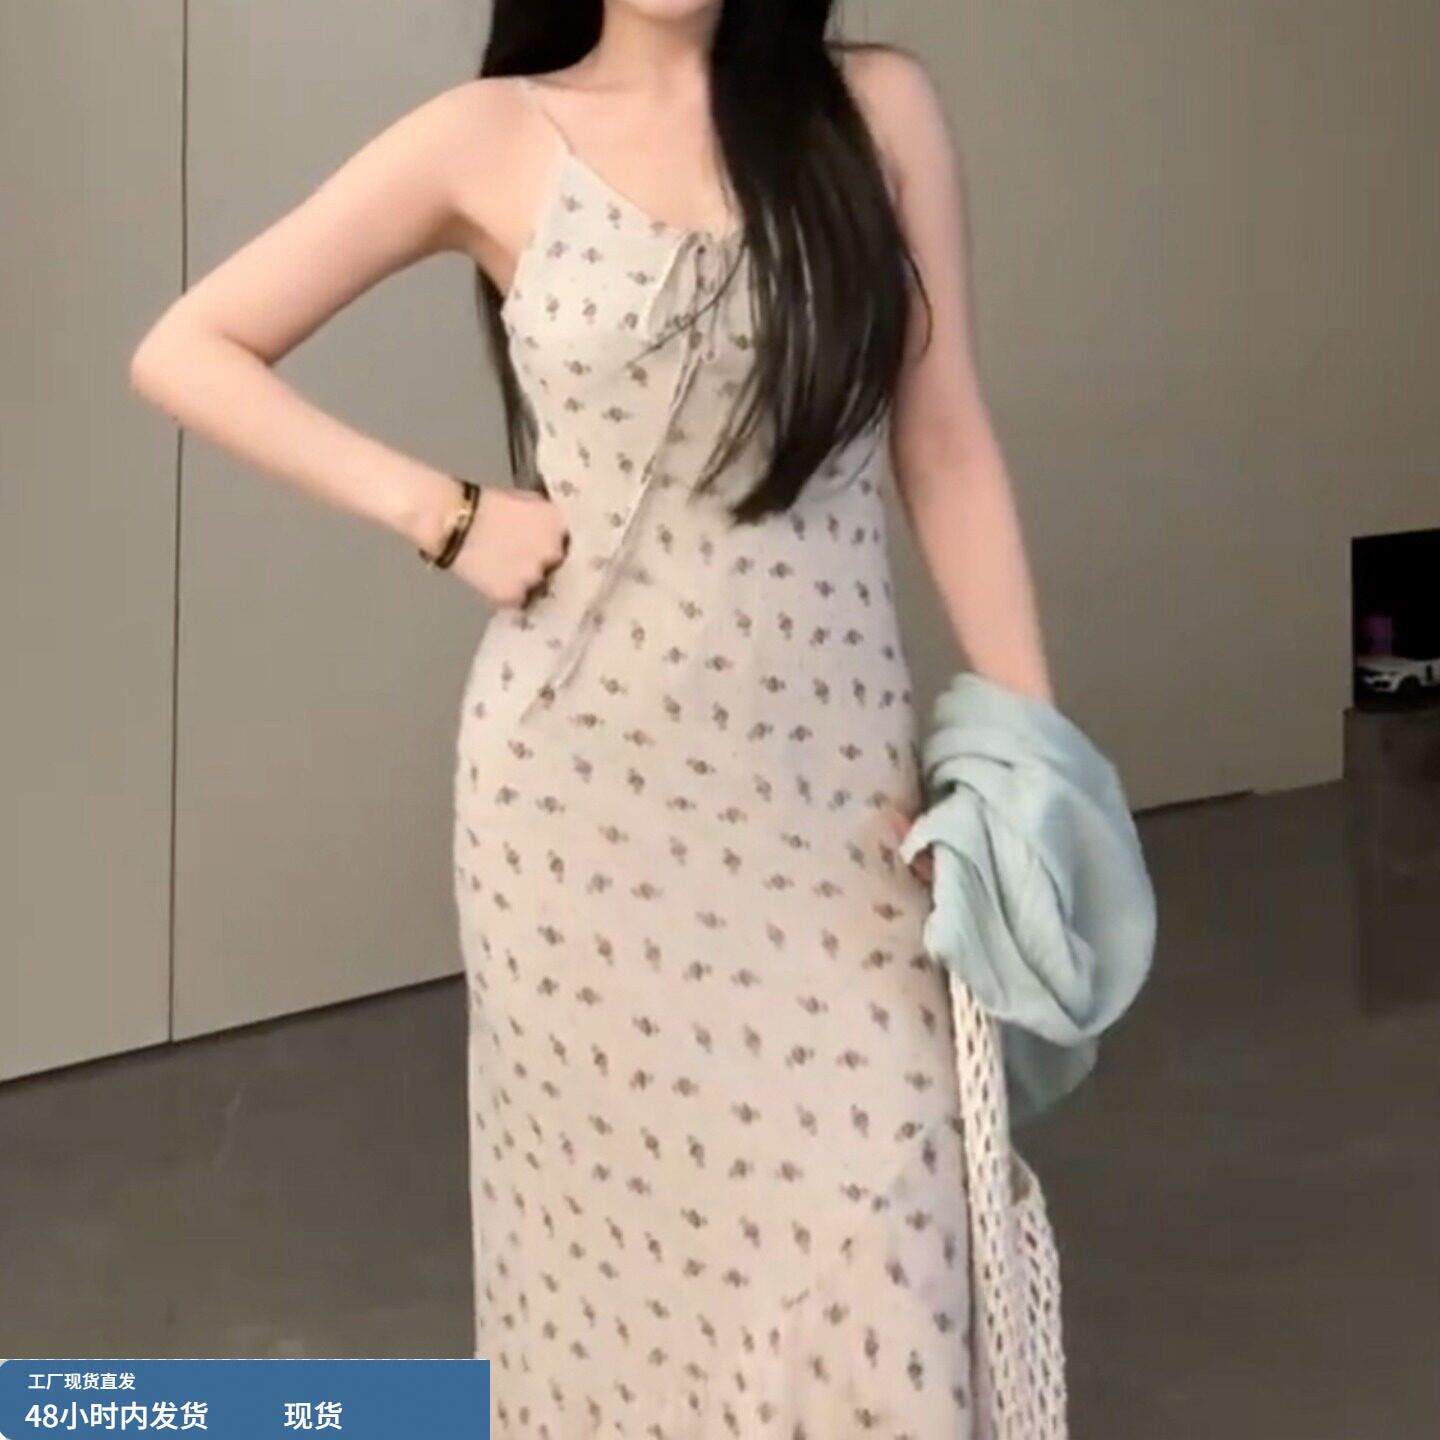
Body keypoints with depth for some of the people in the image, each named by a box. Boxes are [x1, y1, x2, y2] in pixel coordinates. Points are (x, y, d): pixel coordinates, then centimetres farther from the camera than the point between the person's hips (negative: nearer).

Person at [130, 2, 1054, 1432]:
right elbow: (185, 350, 2)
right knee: (616, 1209, 10)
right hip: (583, 774, -1)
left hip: (832, 771, 1)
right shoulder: (496, 140, -2)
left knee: (868, 1240, -1)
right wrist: (443, 513, -6)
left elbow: (946, 447, 4)